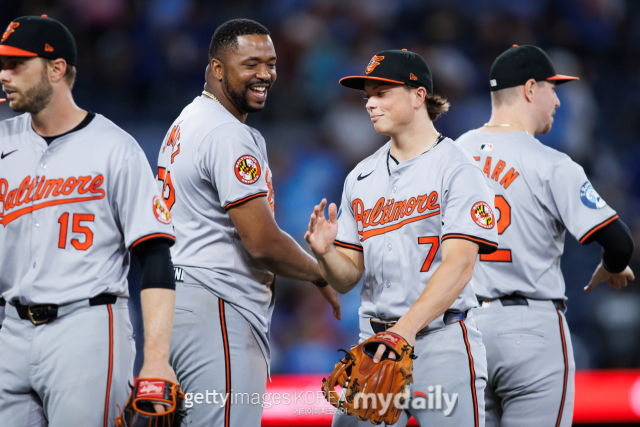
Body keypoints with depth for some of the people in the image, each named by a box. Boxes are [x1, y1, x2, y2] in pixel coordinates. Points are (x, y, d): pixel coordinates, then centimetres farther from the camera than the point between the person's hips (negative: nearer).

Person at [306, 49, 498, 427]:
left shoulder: (457, 169, -4)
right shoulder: (362, 177, 15)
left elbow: (459, 264, -16)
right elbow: (347, 278, 15)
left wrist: (408, 327, -27)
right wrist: (325, 253, -9)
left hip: (441, 341, -5)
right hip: (374, 339, 5)